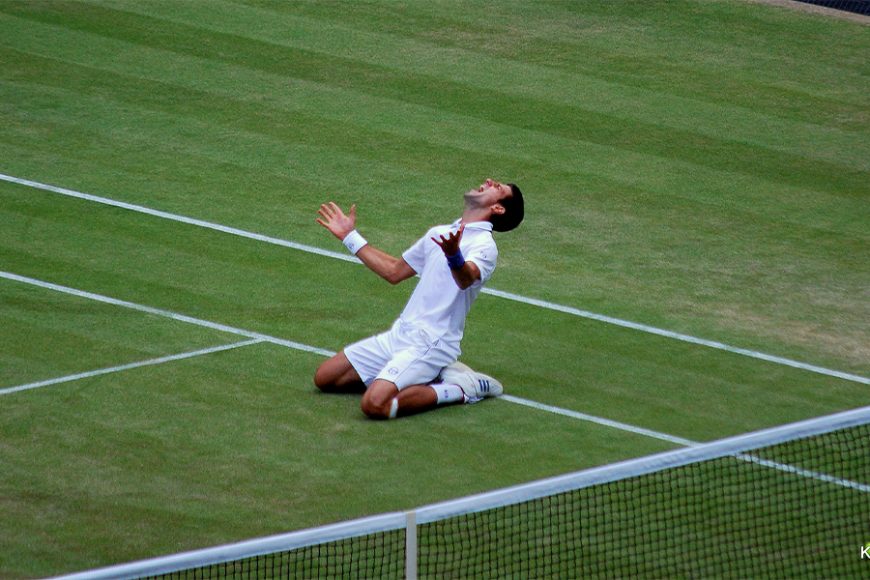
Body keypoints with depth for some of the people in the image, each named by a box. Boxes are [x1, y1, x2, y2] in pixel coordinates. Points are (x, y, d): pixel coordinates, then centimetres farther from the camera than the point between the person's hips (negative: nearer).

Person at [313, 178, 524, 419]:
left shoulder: (483, 245, -10)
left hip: (431, 343, -9)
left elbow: (466, 279, -33)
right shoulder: (439, 234, 17)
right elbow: (394, 271, 29)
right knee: (324, 378, 8)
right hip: (399, 334, 9)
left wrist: (454, 257, -55)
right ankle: (429, 373, 9)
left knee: (376, 405, -29)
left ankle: (459, 390, -6)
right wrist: (350, 237, 30)